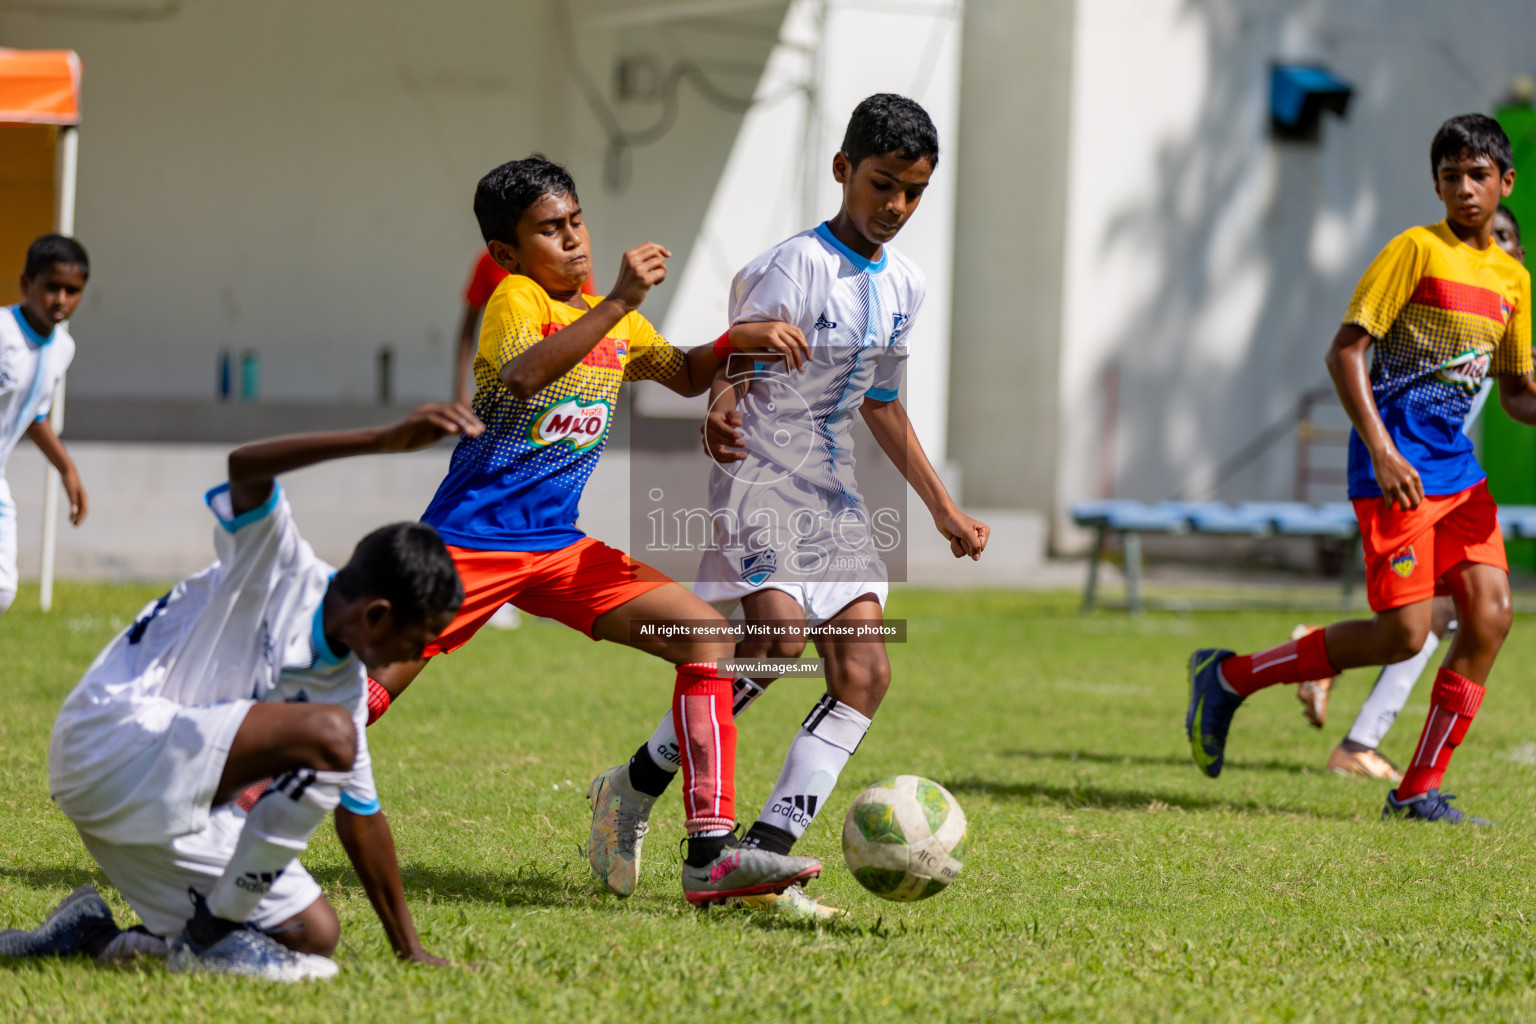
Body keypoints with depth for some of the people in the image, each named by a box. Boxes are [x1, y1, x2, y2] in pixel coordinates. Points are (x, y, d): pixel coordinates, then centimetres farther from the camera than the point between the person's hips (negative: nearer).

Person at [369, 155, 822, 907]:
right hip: (469, 542, -7)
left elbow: (683, 376, 27)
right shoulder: (515, 300, -12)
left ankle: (710, 854, -10)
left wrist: (736, 340, 7)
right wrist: (620, 302, -39)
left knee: (706, 635, -6)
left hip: (559, 549, 7)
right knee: (361, 700, -10)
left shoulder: (612, 319, 11)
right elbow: (523, 376, -34)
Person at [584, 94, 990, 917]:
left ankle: (762, 859, -10)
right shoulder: (796, 268, -11)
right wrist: (721, 417, -40)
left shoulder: (904, 286, 12)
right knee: (780, 632, -26)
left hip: (832, 494, 7)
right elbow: (730, 365, -17)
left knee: (865, 672, -8)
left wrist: (943, 509, 23)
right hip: (759, 475, -7)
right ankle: (636, 787, -7)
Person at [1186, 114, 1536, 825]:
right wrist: (1382, 451, -20)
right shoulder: (1417, 250, -7)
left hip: (1456, 465, 7)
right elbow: (1345, 350, -11)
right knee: (1403, 632, -13)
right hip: (1396, 463, -7)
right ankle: (1227, 677, 3)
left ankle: (1418, 792, 2)